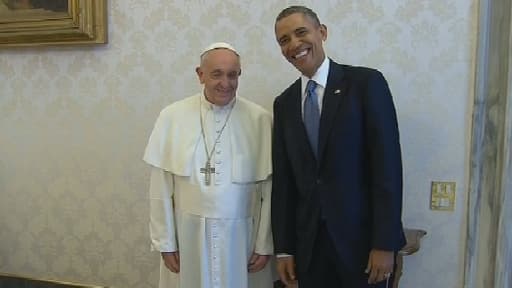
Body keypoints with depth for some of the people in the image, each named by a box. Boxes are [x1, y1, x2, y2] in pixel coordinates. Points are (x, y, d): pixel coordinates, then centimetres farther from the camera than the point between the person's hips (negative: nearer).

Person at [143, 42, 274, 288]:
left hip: (241, 236, 0)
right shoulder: (172, 116, -4)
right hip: (188, 234, 1)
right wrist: (165, 242, -1)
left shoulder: (260, 120, -6)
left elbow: (269, 188, -3)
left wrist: (264, 244, -2)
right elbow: (161, 188, -2)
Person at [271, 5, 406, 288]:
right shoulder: (284, 103, 7)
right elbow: (282, 180, 7)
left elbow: (387, 163, -11)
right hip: (308, 243, 4)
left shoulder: (366, 82, -6)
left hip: (361, 237, -4)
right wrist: (283, 248, 5)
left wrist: (385, 243, -14)